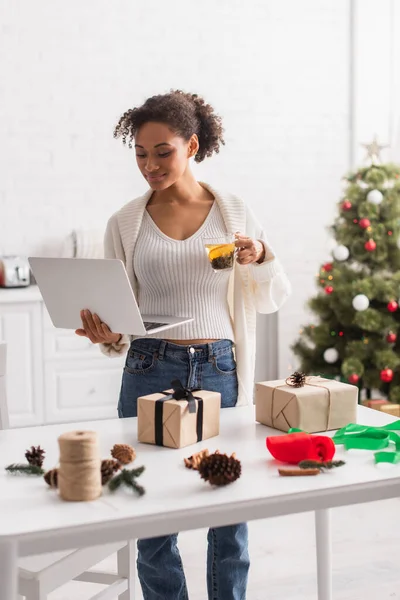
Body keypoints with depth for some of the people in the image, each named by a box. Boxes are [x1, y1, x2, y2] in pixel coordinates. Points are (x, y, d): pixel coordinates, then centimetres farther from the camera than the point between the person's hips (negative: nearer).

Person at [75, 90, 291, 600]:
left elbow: (272, 300, 11)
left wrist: (261, 259, -9)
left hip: (219, 371, 0)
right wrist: (108, 337, -14)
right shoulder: (125, 223, 5)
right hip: (149, 371, 0)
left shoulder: (234, 213, 5)